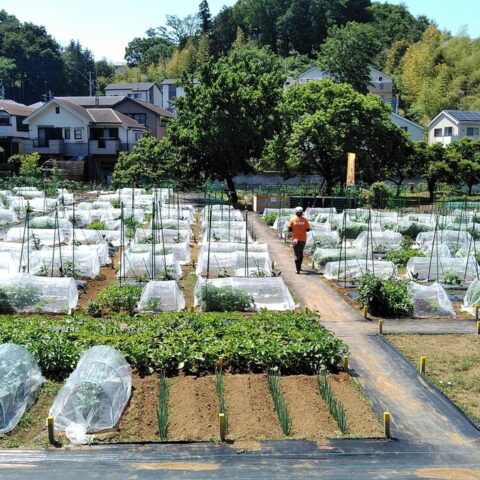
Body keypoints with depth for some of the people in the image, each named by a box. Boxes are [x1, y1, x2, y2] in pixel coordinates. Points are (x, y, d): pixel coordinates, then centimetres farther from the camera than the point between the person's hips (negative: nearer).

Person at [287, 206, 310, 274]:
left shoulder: (292, 220, -8)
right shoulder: (305, 220, -6)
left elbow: (289, 229, -8)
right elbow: (308, 229, -3)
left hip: (295, 239, -1)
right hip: (303, 239, 2)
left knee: (297, 254, 1)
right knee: (301, 253, 20)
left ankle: (298, 269, -7)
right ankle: (299, 267, 30)